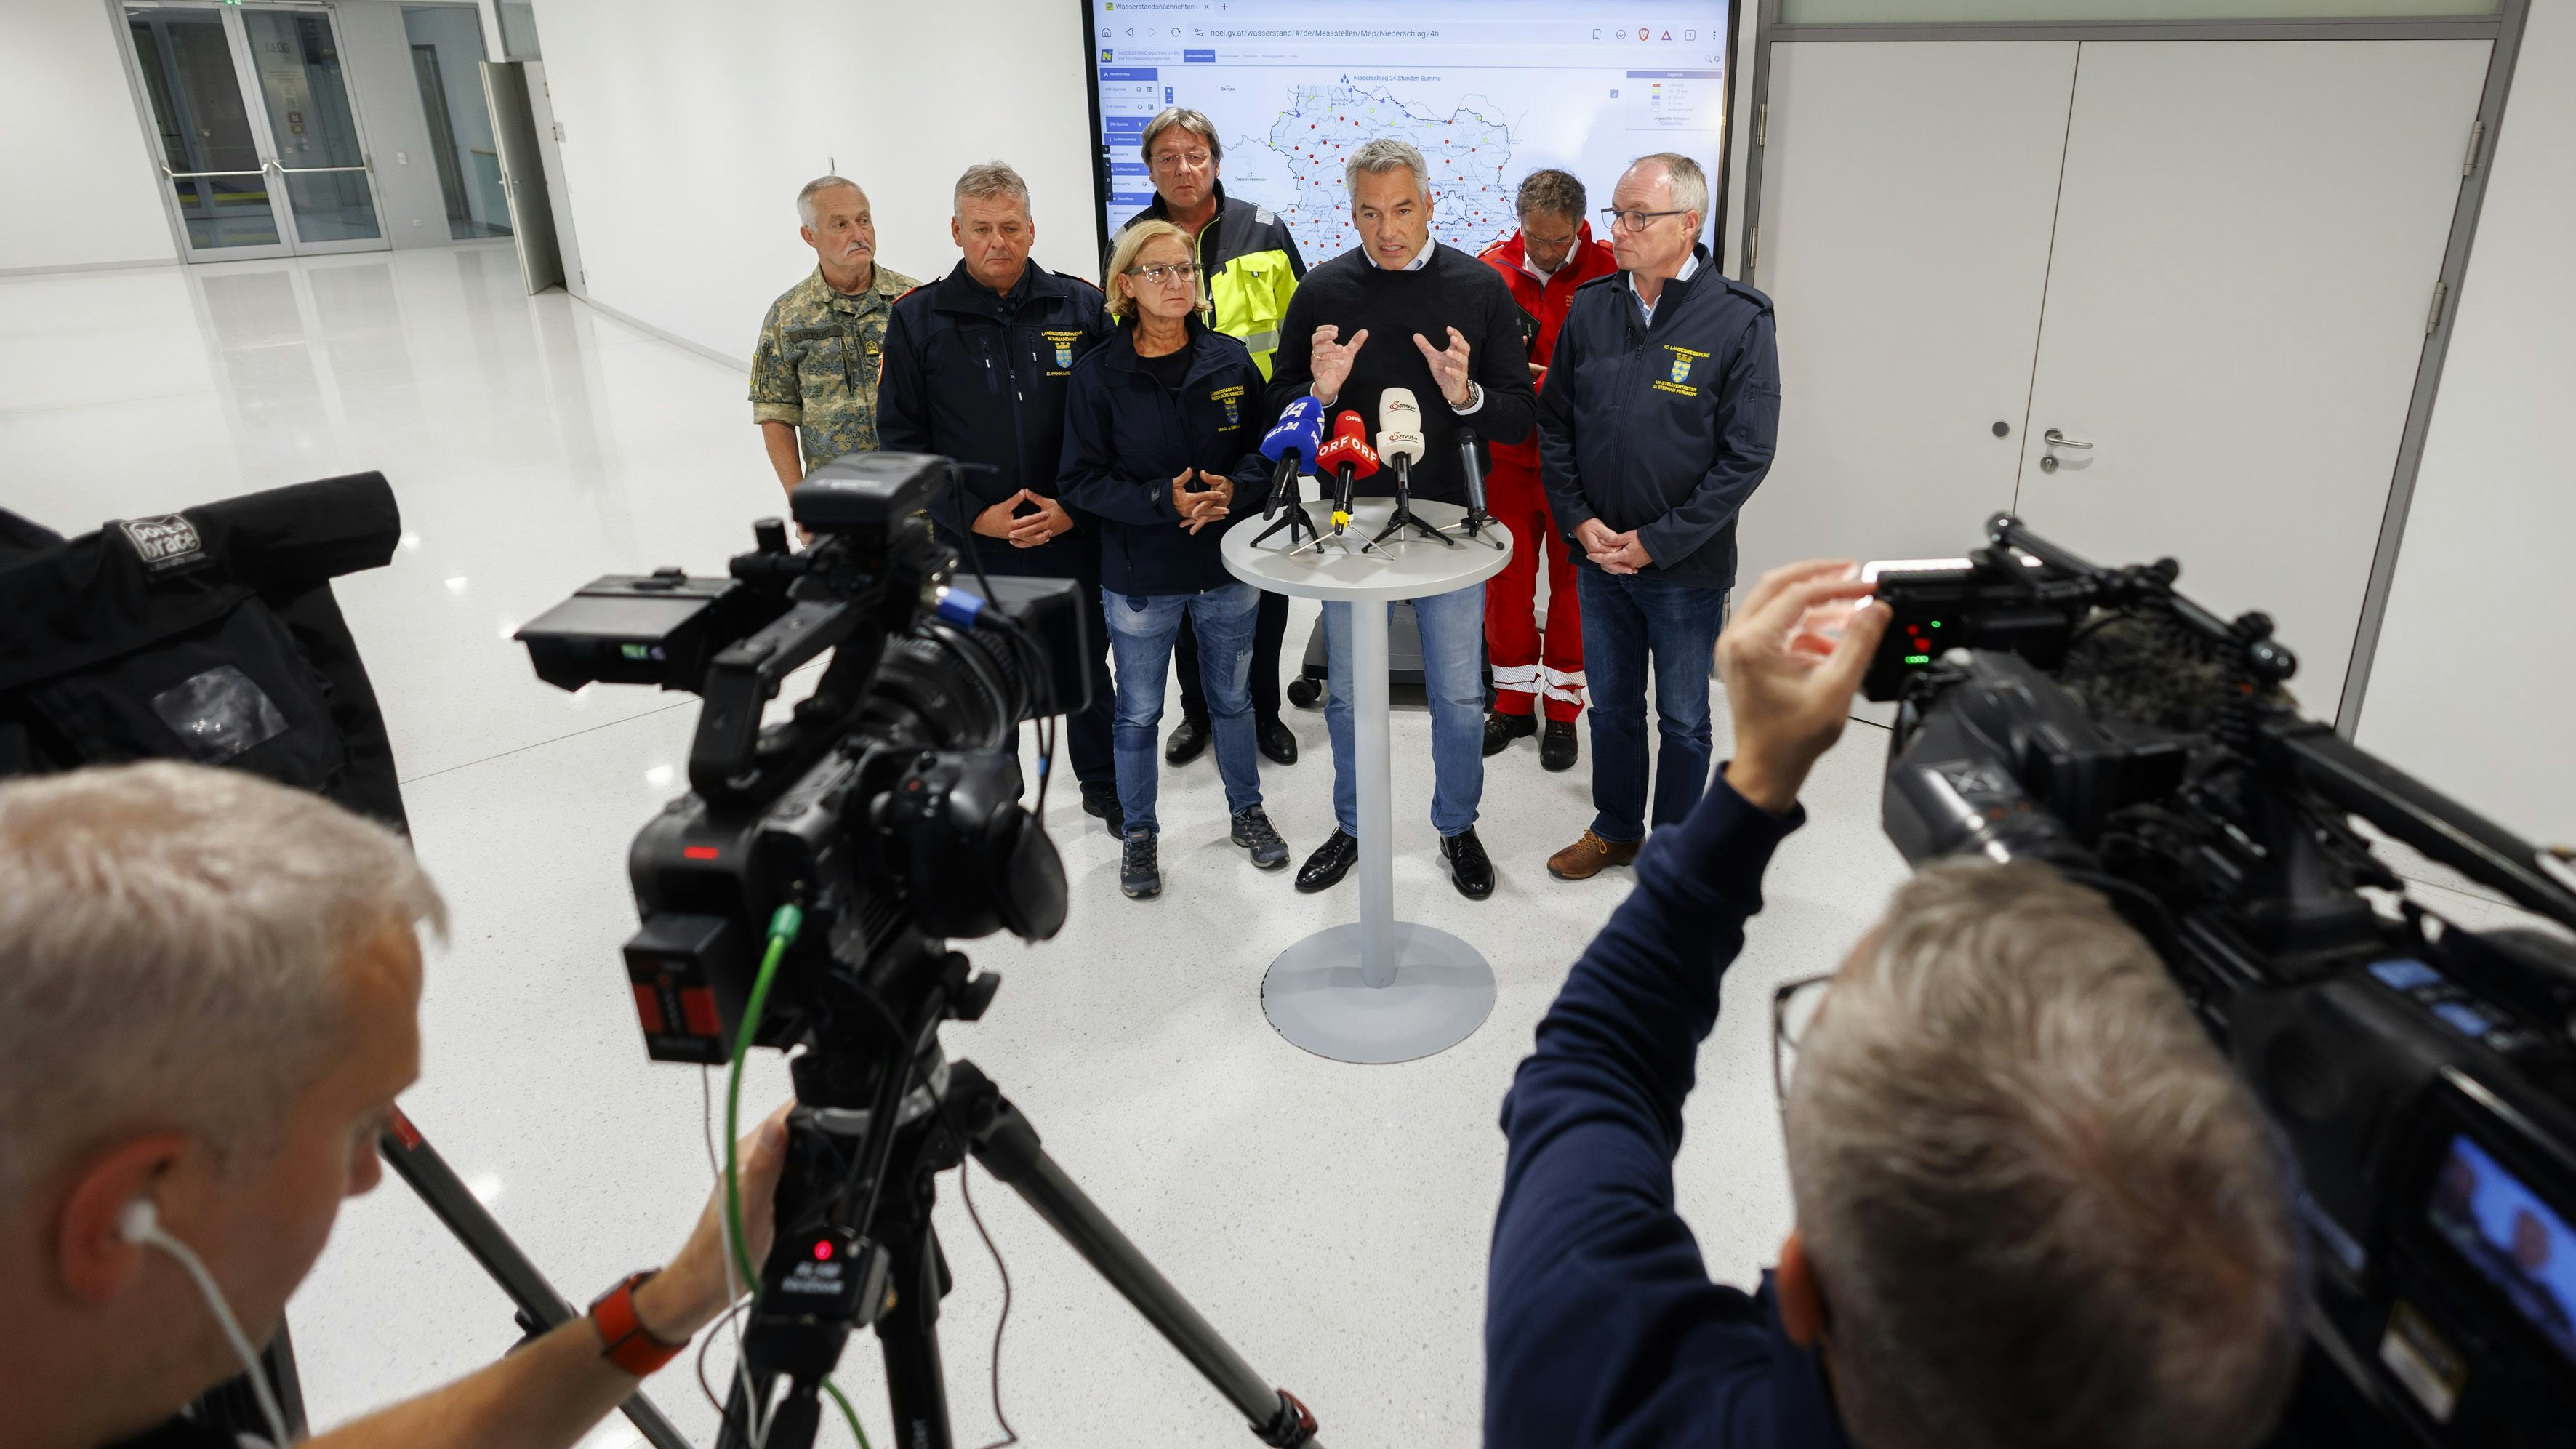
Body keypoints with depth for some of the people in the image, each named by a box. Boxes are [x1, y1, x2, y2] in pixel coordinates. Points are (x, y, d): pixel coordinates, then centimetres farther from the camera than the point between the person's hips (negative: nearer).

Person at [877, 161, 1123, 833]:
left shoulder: (1080, 306, 0)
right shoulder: (917, 317, -2)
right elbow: (901, 437, -2)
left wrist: (1078, 508, -10)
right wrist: (974, 517, -11)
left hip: (1072, 539, 1)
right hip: (969, 547, 0)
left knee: (1087, 669, 16)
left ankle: (1104, 787, 37)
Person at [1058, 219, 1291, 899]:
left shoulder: (1230, 360, -2)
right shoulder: (1098, 373, -9)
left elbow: (1267, 447, 5)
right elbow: (1082, 479, -10)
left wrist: (1233, 488, -16)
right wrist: (1163, 500, -23)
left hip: (1229, 567, 2)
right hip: (1139, 576, -2)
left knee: (1233, 698, 19)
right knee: (1139, 713, 11)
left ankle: (1247, 811, 39)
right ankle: (1139, 834, 30)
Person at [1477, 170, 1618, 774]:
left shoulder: (1608, 273, -7)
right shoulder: (1491, 268, 0)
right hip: (1509, 457, 2)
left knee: (1572, 583, 7)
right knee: (1507, 578, 10)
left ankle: (1563, 710, 21)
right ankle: (1514, 701, 27)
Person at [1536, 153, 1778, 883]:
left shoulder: (1739, 321, -12)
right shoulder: (1590, 307, 0)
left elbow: (1746, 458, -13)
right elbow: (1554, 424, 6)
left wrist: (1655, 542, -16)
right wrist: (1580, 520, -6)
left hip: (1687, 568, -4)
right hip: (1598, 555, 4)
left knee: (1683, 719, 12)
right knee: (1612, 706, 18)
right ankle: (1615, 830, 37)